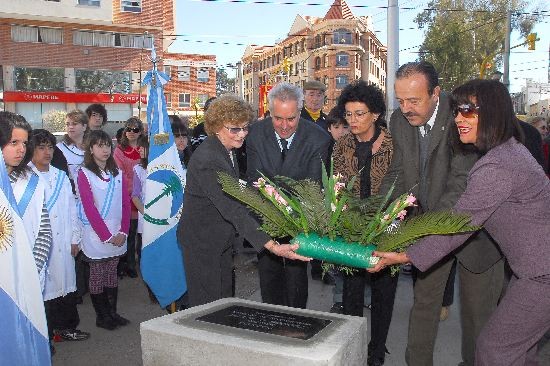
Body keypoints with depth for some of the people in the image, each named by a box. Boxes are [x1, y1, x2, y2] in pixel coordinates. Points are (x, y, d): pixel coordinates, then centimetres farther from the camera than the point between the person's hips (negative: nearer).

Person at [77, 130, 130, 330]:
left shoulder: (118, 173, 9)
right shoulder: (84, 174, -6)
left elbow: (126, 204, 5)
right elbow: (89, 208, -12)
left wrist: (123, 232, -5)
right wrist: (107, 236, -15)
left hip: (117, 236, 4)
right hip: (95, 236, -4)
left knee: (112, 275, 13)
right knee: (97, 276, 6)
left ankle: (113, 312, 23)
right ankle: (102, 316, 17)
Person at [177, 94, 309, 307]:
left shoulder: (227, 150, 2)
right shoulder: (207, 161, -29)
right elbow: (233, 210, -36)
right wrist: (272, 246, -41)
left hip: (222, 240, 9)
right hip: (202, 242, -9)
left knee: (225, 298, 18)